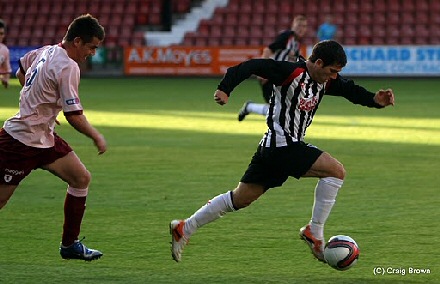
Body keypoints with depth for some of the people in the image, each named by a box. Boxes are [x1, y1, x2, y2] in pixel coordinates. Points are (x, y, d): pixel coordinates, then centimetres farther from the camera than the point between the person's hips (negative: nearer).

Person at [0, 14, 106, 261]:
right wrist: (97, 137, -5)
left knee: (81, 179, 7)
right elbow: (74, 115, -20)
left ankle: (70, 245, 13)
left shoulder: (47, 51, 6)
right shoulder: (68, 67, -21)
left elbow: (21, 73, 23)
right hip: (22, 141, -10)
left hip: (44, 138, 10)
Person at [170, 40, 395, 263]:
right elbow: (253, 66, -20)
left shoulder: (325, 82, 9)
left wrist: (375, 100, -3)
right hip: (282, 144, -10)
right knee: (336, 171, -13)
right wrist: (225, 89, -30)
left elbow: (350, 90, 16)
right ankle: (314, 232, -6)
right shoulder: (292, 72, -16)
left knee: (241, 198, 15)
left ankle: (184, 228, 21)